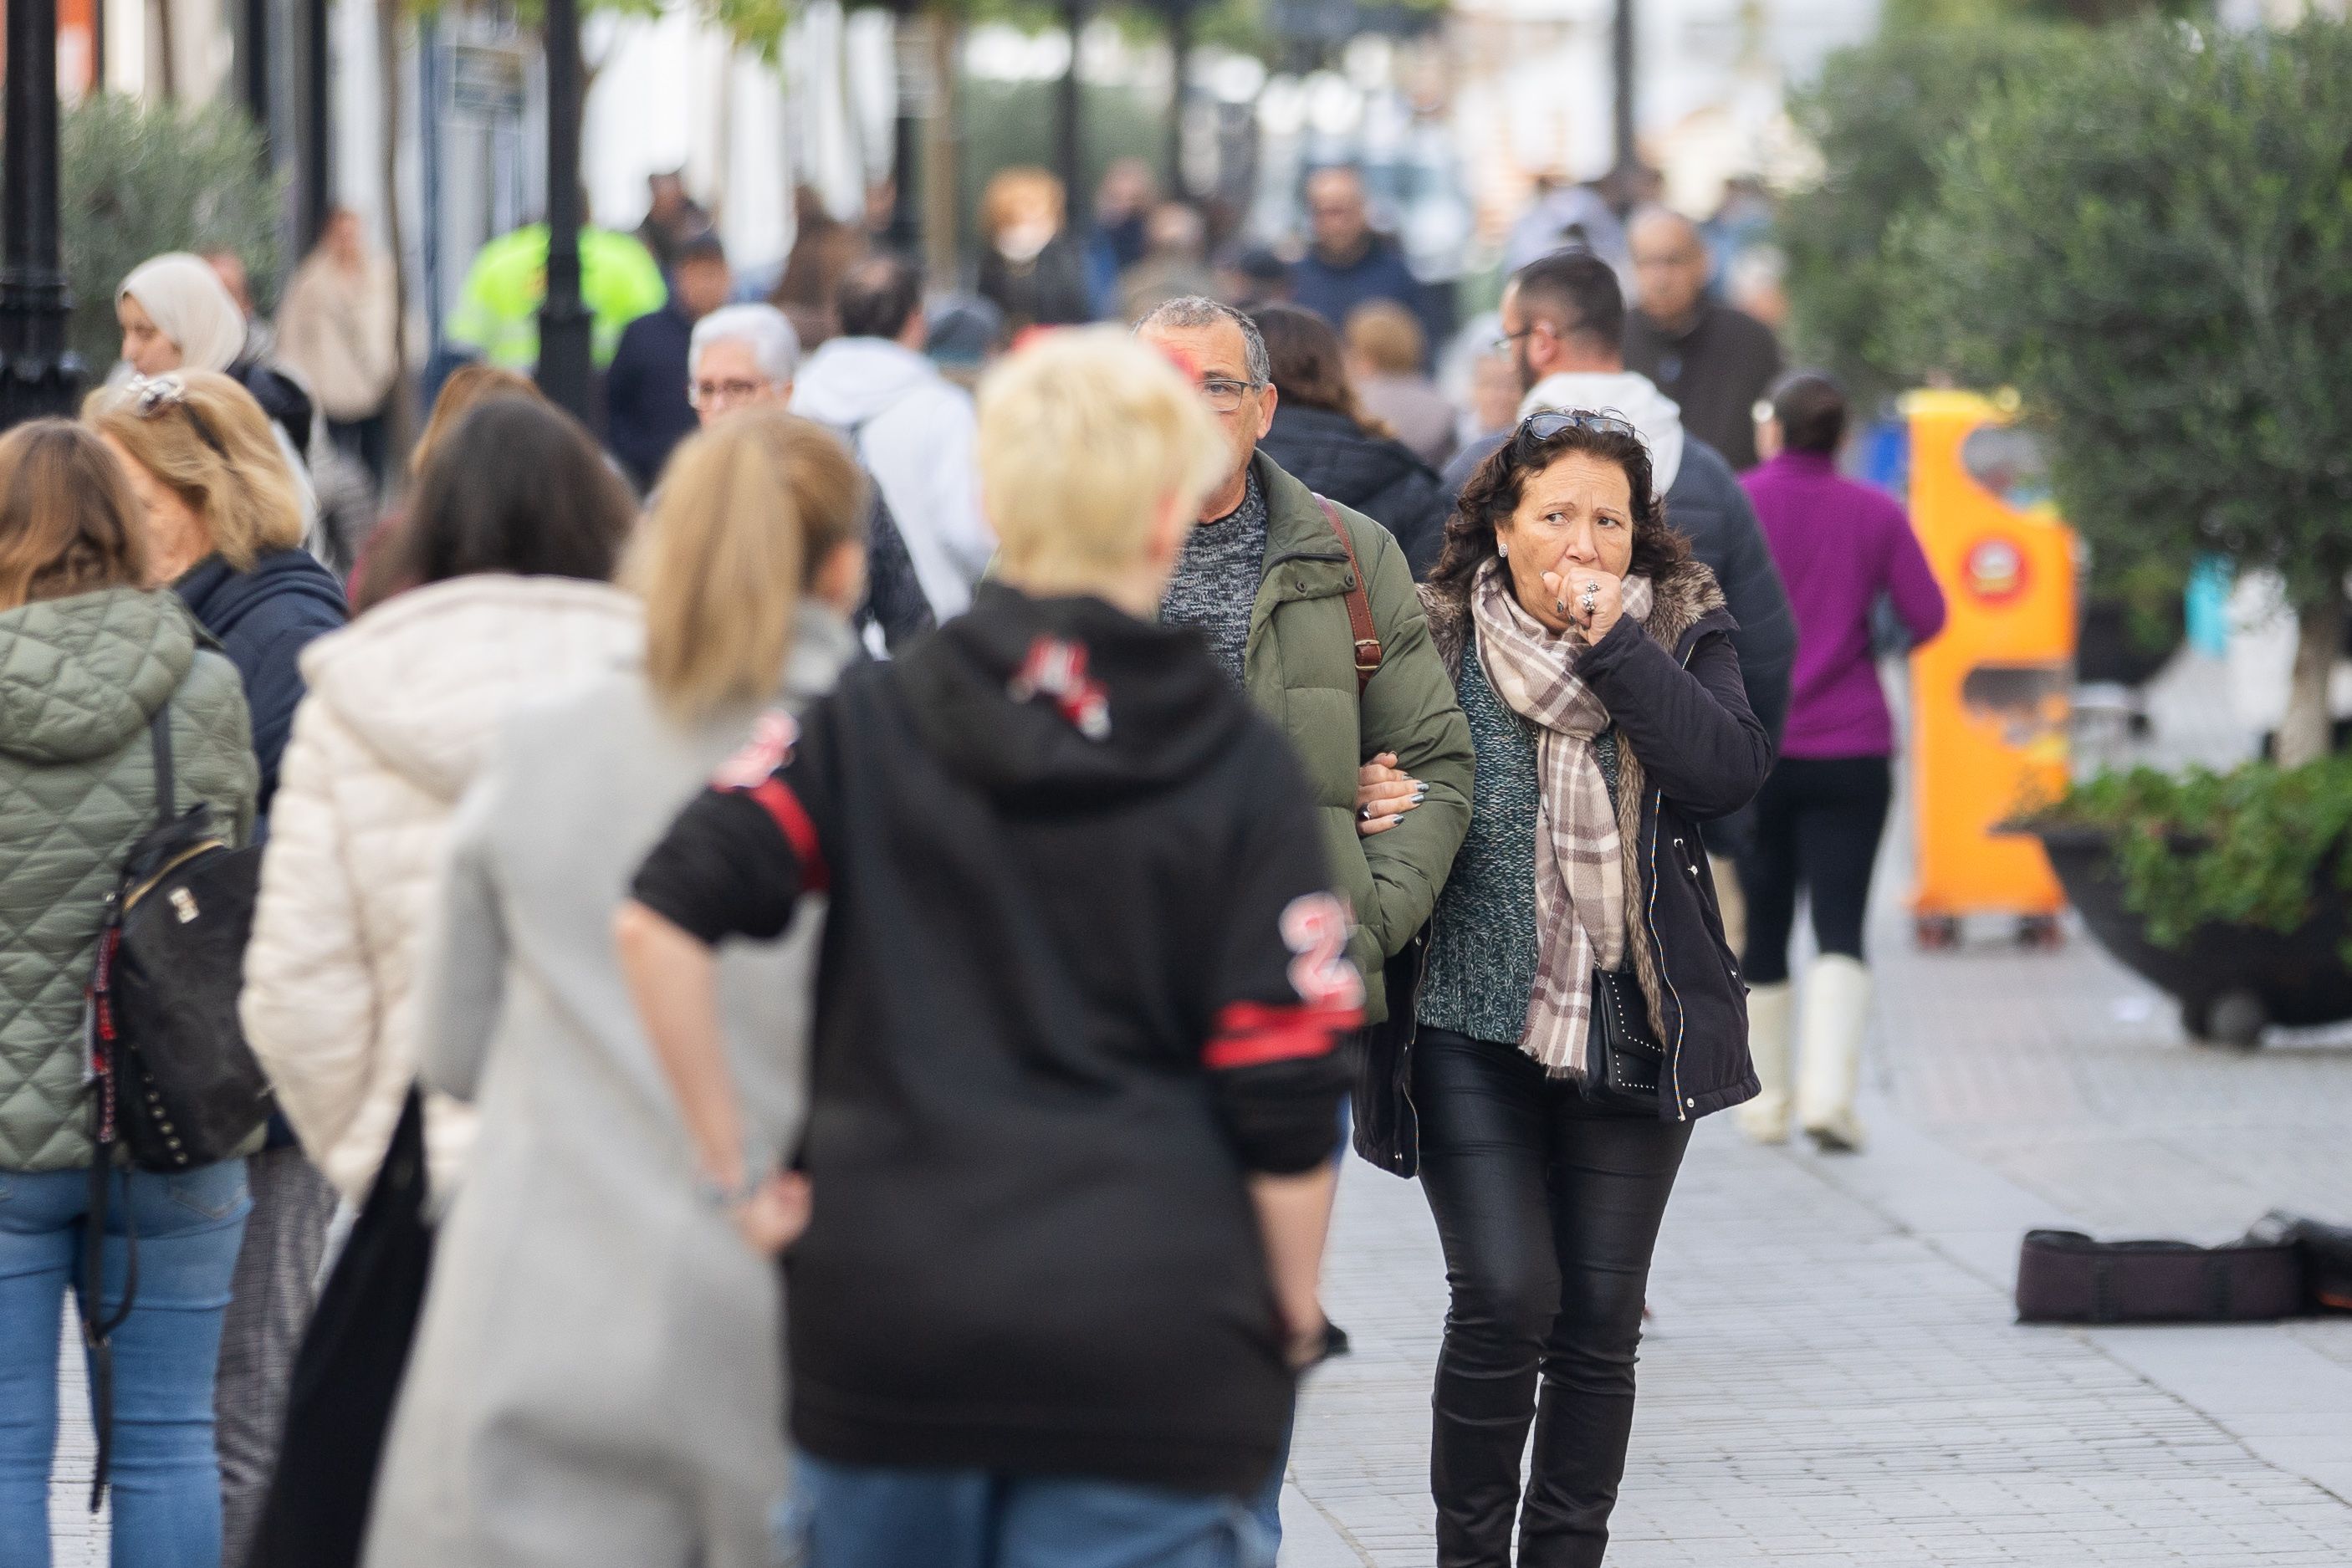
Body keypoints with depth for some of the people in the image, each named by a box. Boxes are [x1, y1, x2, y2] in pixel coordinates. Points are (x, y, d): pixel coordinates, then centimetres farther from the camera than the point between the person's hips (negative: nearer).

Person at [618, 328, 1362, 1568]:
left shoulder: (869, 725, 4)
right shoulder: (1241, 772, -1)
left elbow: (661, 921, -8)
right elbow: (1285, 1107, -4)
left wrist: (737, 1174, 1)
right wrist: (1293, 1316, 11)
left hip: (888, 1317, 2)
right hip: (1148, 1350, -2)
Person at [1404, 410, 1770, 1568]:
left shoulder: (1679, 633, 4)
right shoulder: (1438, 638, 1)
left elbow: (1733, 771, -13)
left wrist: (1613, 643, -15)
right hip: (1475, 1029, -2)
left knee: (1602, 1317, 4)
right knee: (1506, 1296, -12)